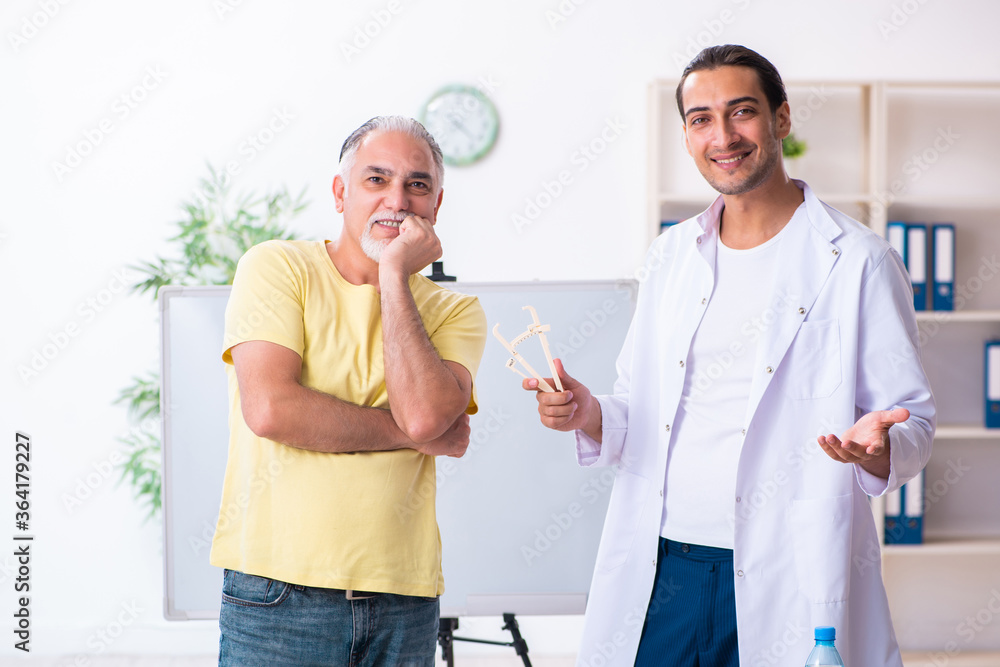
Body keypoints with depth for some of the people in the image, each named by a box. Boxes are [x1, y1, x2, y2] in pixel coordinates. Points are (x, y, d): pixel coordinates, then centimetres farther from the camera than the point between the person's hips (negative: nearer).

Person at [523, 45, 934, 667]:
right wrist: (591, 415, -3)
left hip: (785, 581, -4)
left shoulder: (858, 261, -3)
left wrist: (878, 450, -24)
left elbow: (915, 419, -2)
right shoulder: (673, 253, 13)